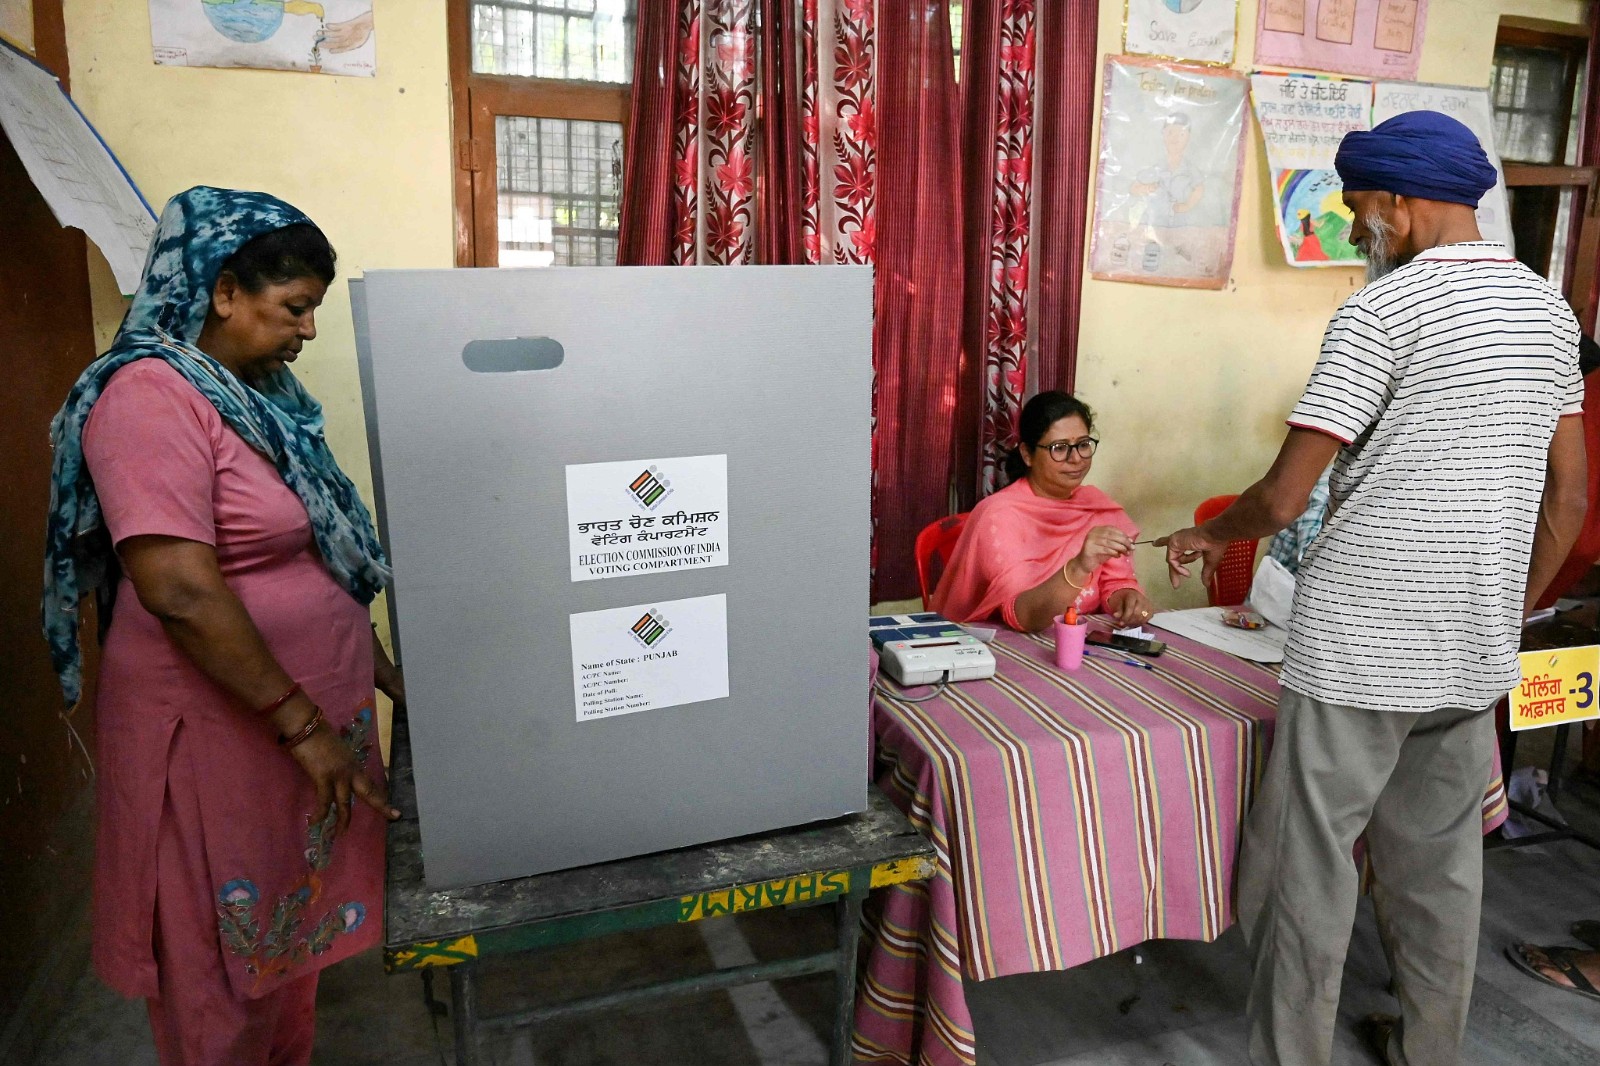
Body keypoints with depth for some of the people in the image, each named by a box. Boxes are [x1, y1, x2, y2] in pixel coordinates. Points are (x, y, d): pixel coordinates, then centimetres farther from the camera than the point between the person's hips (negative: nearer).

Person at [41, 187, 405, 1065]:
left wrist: (378, 666, 13)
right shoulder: (153, 395, -18)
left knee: (292, 926, 22)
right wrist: (301, 725, -21)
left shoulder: (256, 390, 9)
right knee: (225, 958, 11)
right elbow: (181, 593, -26)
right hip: (221, 731, -8)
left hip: (308, 709, 9)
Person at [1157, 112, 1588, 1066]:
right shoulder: (1550, 309, 10)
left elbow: (1282, 500, -15)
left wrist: (1208, 534, 4)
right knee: (1442, 864, 19)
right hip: (1474, 654, 8)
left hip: (1360, 647, -7)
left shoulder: (1384, 310, -13)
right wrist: (1509, 618, 23)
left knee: (1309, 868, 4)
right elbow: (1567, 499, 13)